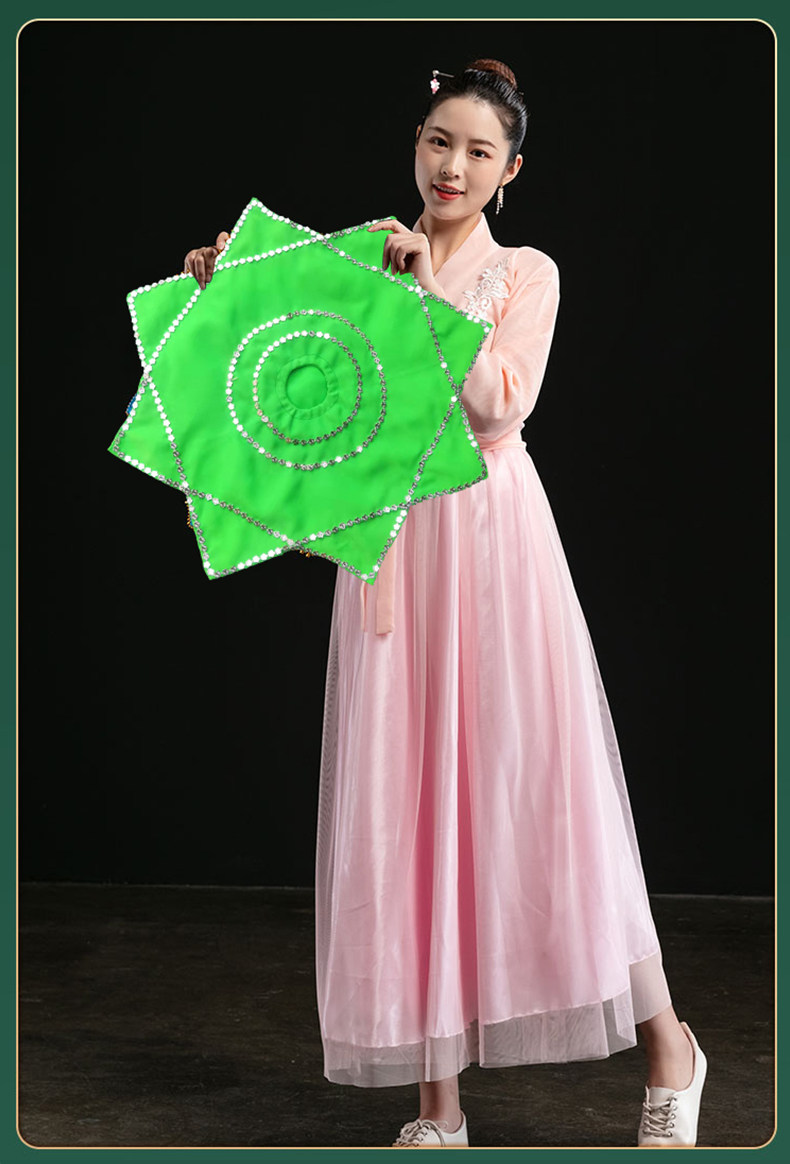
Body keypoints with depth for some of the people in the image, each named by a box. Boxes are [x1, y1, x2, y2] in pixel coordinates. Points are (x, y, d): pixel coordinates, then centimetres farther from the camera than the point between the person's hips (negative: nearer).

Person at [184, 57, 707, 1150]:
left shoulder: (527, 273, 7)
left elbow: (498, 403, -9)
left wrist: (427, 289, -14)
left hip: (490, 531, -2)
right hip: (389, 542, 2)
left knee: (540, 780, -5)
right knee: (406, 799, 0)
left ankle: (665, 1040, 11)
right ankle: (439, 1100, 7)